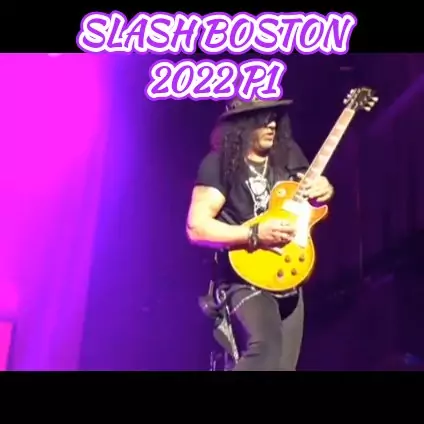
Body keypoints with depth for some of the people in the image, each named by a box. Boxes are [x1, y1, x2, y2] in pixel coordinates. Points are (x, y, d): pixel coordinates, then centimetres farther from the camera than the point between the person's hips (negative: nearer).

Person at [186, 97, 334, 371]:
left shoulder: (289, 154, 6)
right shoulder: (220, 164, -10)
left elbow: (305, 203, 21)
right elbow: (197, 227, -17)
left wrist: (324, 190, -3)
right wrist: (255, 234, -24)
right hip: (246, 278, -6)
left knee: (285, 364, 8)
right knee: (266, 349, -30)